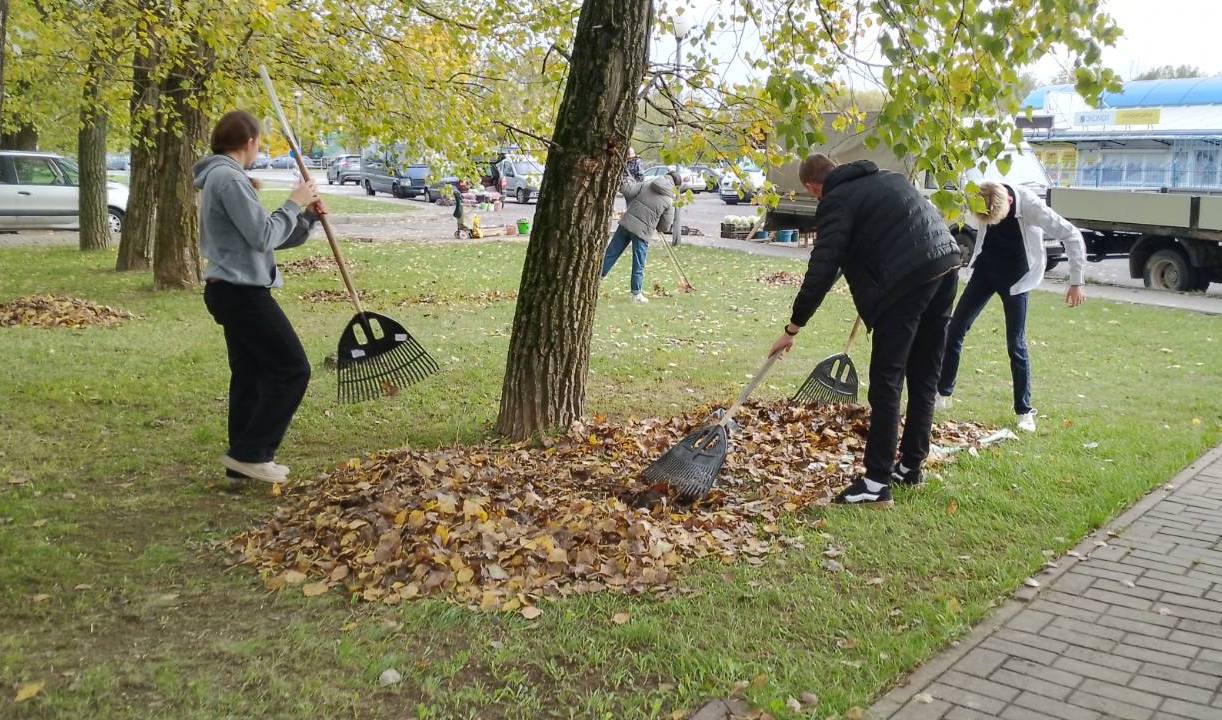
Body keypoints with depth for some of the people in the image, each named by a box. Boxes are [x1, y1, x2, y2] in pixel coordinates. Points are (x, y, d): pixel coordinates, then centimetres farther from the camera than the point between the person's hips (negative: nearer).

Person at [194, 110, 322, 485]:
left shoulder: (222, 177, 19)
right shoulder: (229, 177, -15)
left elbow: (268, 237, 18)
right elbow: (263, 236, -19)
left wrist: (306, 217, 7)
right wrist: (294, 204, -6)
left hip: (233, 290, 11)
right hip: (243, 291, -11)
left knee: (250, 375, 12)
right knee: (292, 369, -7)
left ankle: (244, 457, 17)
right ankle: (251, 452, -4)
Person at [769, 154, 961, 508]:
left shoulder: (836, 202, 1)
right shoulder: (887, 178, 25)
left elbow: (821, 272, -5)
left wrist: (792, 328, 2)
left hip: (907, 278, -8)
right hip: (946, 261, 8)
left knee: (886, 382, -4)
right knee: (924, 376, 16)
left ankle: (877, 483, -3)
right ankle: (911, 465, 26)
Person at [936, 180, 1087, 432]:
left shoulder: (1031, 206, -29)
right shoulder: (981, 201, -21)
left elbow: (1072, 236, -21)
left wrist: (1076, 282, -19)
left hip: (1016, 278, -3)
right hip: (984, 270, 3)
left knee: (1016, 344, -3)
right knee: (956, 328, 1)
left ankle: (1024, 411, 7)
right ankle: (942, 393, 14)